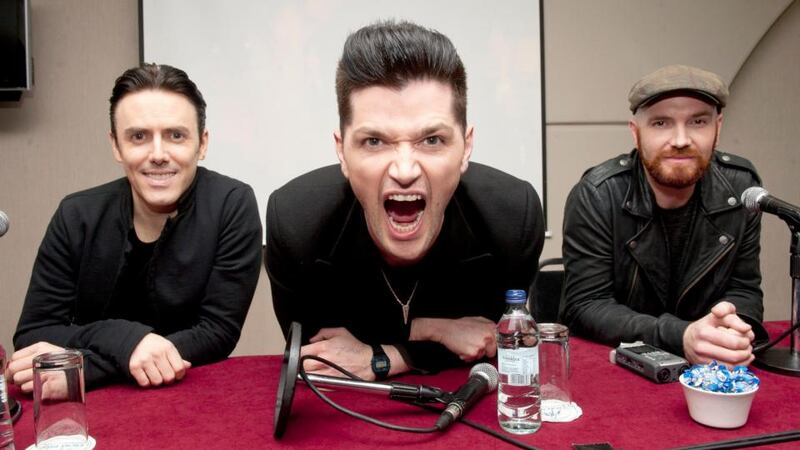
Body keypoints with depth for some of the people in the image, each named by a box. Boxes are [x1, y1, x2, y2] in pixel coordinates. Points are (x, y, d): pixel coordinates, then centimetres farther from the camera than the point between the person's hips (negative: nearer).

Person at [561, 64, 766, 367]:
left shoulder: (740, 188, -5)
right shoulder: (595, 196, -16)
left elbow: (743, 288, 2)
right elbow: (585, 305, -18)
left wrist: (731, 324, -21)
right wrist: (680, 337, -31)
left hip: (708, 371, 3)